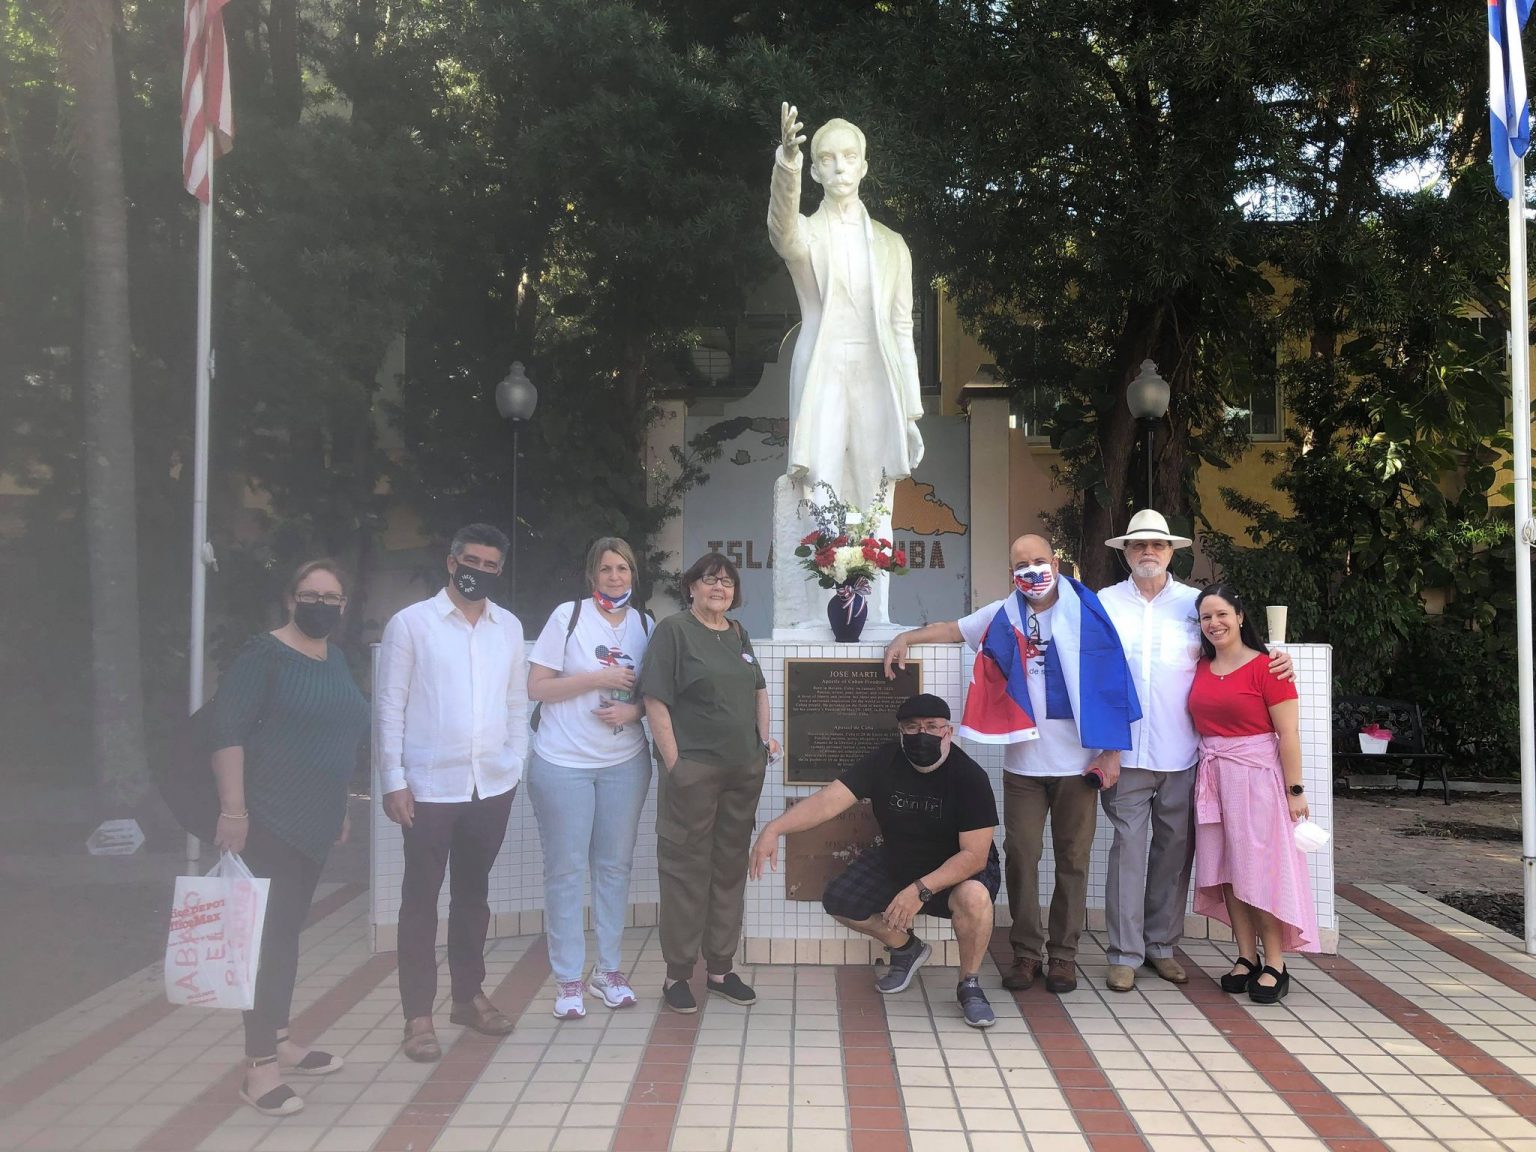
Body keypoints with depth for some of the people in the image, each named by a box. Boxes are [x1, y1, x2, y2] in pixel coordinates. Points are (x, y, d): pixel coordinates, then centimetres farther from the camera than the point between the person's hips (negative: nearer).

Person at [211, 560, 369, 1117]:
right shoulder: (264, 653, -11)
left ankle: (278, 1038, 28)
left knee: (288, 930, 16)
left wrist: (339, 807, 21)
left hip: (314, 819, 8)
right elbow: (228, 732, -17)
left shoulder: (336, 659, 12)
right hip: (268, 818, -8)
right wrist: (232, 811, -23)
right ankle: (259, 1066, 1)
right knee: (271, 933, -6)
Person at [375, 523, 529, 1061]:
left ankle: (469, 995, 29)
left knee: (474, 892, 15)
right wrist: (393, 780, -10)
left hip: (492, 786, 4)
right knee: (421, 897, 4)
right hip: (430, 786, -4)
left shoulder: (510, 626, 8)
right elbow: (389, 705, -6)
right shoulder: (410, 623, -4)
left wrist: (515, 765, 6)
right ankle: (418, 1015, 13)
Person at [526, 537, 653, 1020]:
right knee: (566, 870, 3)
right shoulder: (568, 616, -6)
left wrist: (633, 710, -10)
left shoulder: (644, 626, 5)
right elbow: (537, 687, -9)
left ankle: (608, 969, 23)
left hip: (625, 763, 4)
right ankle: (567, 979, 13)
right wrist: (597, 678, -17)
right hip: (563, 763, -3)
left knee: (614, 866, 10)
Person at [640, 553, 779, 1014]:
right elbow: (655, 701, -11)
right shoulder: (673, 630, -5)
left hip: (744, 770, 6)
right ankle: (677, 973, 11)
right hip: (693, 771, -6)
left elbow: (759, 690, 23)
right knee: (687, 868, 0)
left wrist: (765, 737, 10)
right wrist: (674, 763, -15)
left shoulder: (738, 635, 14)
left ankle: (721, 967, 23)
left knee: (731, 867, 12)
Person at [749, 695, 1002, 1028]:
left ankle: (969, 985, -8)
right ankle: (905, 948, 19)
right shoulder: (885, 761, -16)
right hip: (897, 863, 5)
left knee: (973, 897, -37)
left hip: (960, 870, -5)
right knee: (838, 901, -9)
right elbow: (830, 799, -25)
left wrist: (921, 889, -39)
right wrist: (774, 828, -40)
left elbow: (974, 855, -28)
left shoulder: (970, 776, -25)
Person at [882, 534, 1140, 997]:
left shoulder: (1087, 613, -3)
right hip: (1023, 762, 2)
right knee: (1021, 856, 3)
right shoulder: (1003, 616, 6)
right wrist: (905, 637, 4)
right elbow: (953, 629, 20)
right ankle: (1026, 951, 15)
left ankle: (1064, 953, 17)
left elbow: (1111, 683, -4)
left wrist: (1112, 750, -7)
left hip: (1079, 762, -2)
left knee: (1072, 859, 7)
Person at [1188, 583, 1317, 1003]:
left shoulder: (1266, 667, -9)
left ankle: (1276, 965, 9)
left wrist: (1294, 790, -13)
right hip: (1213, 777, 6)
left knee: (1262, 870, -1)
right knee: (1228, 870, 8)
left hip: (1257, 775, -6)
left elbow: (1288, 733, -11)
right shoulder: (1201, 668, 8)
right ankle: (1246, 957, 18)